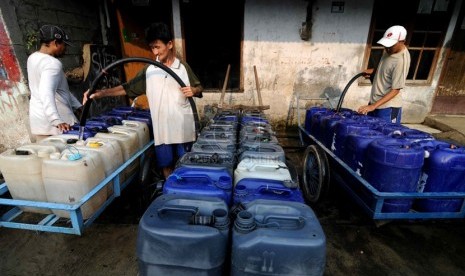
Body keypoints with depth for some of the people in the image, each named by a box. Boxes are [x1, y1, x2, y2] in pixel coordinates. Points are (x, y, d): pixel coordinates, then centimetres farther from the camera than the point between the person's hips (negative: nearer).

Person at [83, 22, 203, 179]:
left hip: (183, 128, -1)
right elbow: (128, 88, 4)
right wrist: (100, 93, -6)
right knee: (166, 165, 11)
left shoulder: (183, 67, 1)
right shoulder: (149, 70, 4)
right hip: (162, 129, 2)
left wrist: (194, 90, -15)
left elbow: (199, 87, 8)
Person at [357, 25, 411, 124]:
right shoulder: (389, 50, 2)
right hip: (374, 101, 8)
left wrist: (373, 106, -27)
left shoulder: (401, 60, -23)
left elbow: (395, 90, -22)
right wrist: (373, 70, 4)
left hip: (388, 107, -8)